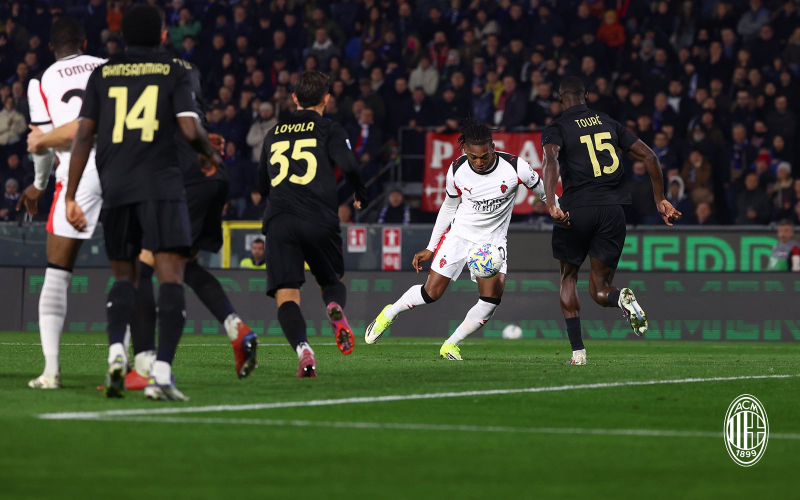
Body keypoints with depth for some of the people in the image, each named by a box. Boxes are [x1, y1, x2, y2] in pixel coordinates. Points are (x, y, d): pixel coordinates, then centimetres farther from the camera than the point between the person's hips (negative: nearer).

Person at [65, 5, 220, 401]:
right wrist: (211, 155, 16)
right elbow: (190, 130, -6)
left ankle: (116, 351, -7)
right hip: (161, 186, -3)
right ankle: (161, 372, -20)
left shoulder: (102, 74, 12)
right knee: (170, 276, -6)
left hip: (114, 189, 3)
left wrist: (71, 197, 7)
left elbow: (84, 135, 6)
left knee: (124, 276, 17)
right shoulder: (174, 72, 5)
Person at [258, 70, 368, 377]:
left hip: (279, 223, 1)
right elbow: (349, 166, -8)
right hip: (320, 222, -1)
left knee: (286, 296, -6)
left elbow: (263, 187, 30)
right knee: (332, 281, 21)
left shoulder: (274, 133, 21)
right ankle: (335, 309, -15)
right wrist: (361, 197, 12)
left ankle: (302, 349, -33)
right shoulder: (329, 130, 9)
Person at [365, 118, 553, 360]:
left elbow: (544, 193, -3)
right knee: (432, 292, -5)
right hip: (459, 234, 0)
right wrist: (430, 248, 5)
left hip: (493, 239, 0)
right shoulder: (457, 170, -13)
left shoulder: (514, 167, -19)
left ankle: (451, 344, -1)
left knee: (491, 299, -18)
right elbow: (448, 207, 3)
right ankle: (390, 313, 23)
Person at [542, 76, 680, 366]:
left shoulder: (556, 129, 2)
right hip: (613, 209, 3)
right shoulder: (609, 124, 16)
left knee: (568, 276, 20)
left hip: (577, 209, -3)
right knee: (599, 290, 9)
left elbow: (551, 160, -20)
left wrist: (550, 204, -31)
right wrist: (660, 200, 20)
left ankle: (577, 350, 10)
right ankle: (622, 298, -29)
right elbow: (649, 157, 13)